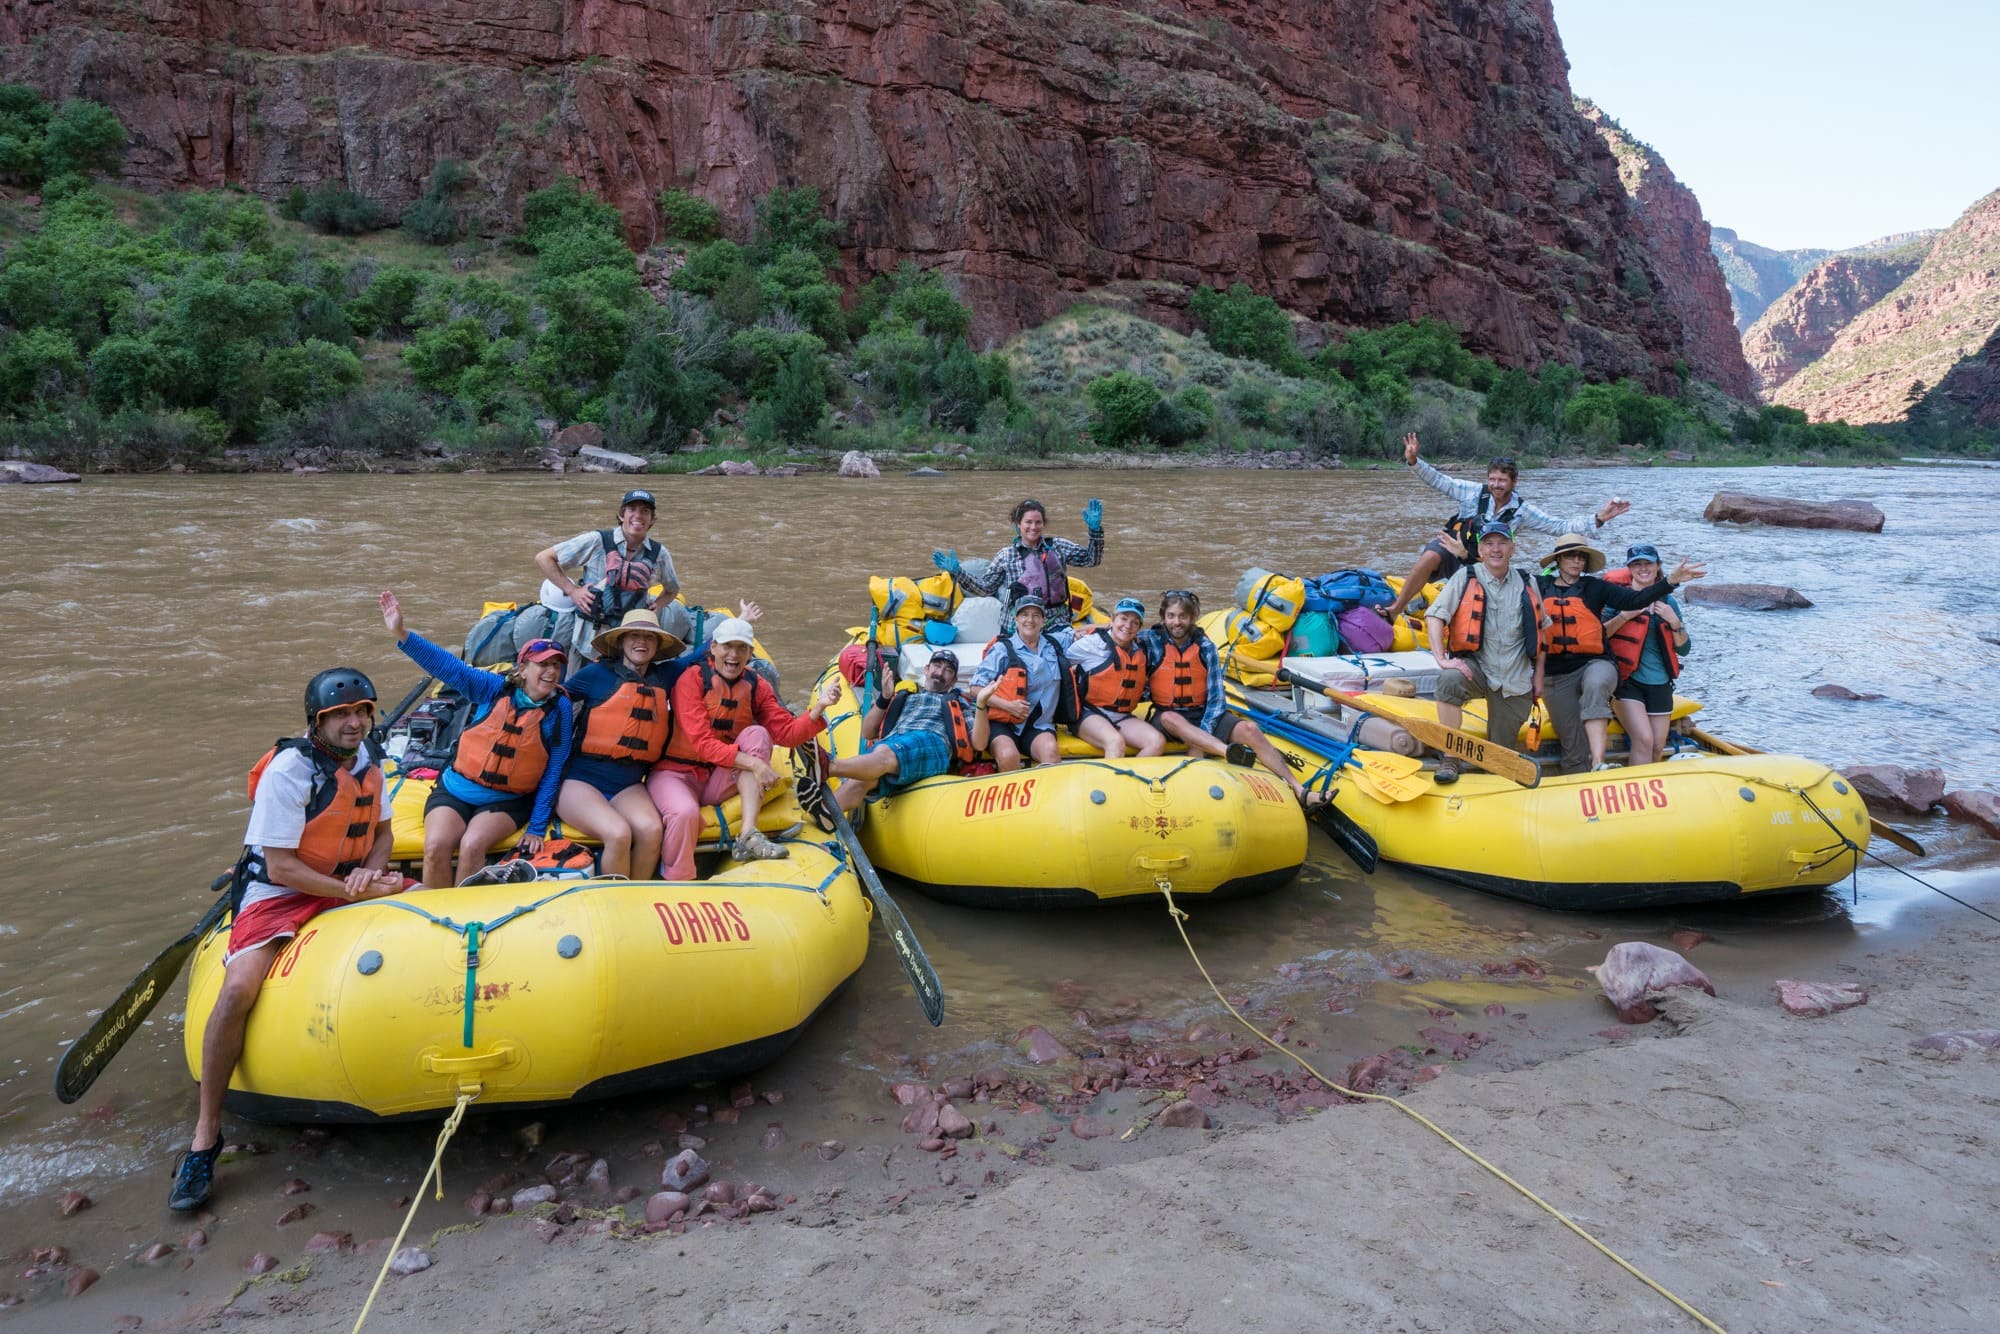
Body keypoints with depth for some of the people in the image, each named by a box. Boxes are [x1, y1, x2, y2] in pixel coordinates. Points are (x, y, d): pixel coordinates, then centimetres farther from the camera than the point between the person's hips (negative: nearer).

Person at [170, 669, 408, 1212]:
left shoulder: (364, 759, 4)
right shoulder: (289, 771, -18)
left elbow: (380, 832, 14)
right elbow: (280, 867, -20)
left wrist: (371, 870, -8)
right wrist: (353, 892, -20)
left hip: (348, 883, 6)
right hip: (277, 895, -6)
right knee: (238, 989, -28)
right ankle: (205, 1136, -13)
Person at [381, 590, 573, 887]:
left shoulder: (560, 710, -6)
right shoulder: (495, 690, -4)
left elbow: (553, 772, -5)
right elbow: (448, 667, -12)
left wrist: (537, 828, -6)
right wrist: (401, 633, -27)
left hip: (507, 801, -1)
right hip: (455, 789, 1)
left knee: (472, 846, -28)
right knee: (436, 846, -23)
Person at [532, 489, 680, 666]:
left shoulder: (658, 554, 1)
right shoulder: (598, 541, -7)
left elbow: (672, 589, 21)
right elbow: (543, 558, -2)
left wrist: (655, 606, 2)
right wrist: (572, 590, -9)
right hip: (587, 642, -2)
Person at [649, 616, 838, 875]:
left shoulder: (755, 686, 4)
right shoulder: (692, 679, -12)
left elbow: (787, 733, -4)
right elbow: (702, 743, -22)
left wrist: (818, 706, -22)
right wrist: (753, 763, -33)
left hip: (719, 782, 5)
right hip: (676, 773, -5)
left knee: (757, 734, -19)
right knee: (685, 813, -37)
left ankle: (748, 836, -27)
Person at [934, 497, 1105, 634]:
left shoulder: (1058, 547, 6)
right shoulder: (1006, 555, 4)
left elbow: (1091, 559, 5)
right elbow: (986, 587, 7)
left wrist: (1095, 530, -7)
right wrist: (957, 571, -1)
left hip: (1056, 626, 0)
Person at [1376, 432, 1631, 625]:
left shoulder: (1522, 511, -2)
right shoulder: (1474, 492, -5)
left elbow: (1560, 527, -2)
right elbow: (1439, 481, -5)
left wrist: (1598, 519, -14)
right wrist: (1413, 461, -21)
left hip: (1477, 568, 3)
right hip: (1448, 551, -3)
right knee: (1431, 556, -35)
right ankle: (1395, 609, -30)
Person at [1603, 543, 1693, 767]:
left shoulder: (1668, 603, 11)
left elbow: (1683, 649, 10)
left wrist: (1674, 622, -5)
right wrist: (1626, 615, -21)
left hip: (1659, 685, 5)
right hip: (1627, 681, -5)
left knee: (1658, 748, 7)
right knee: (1644, 740, -21)